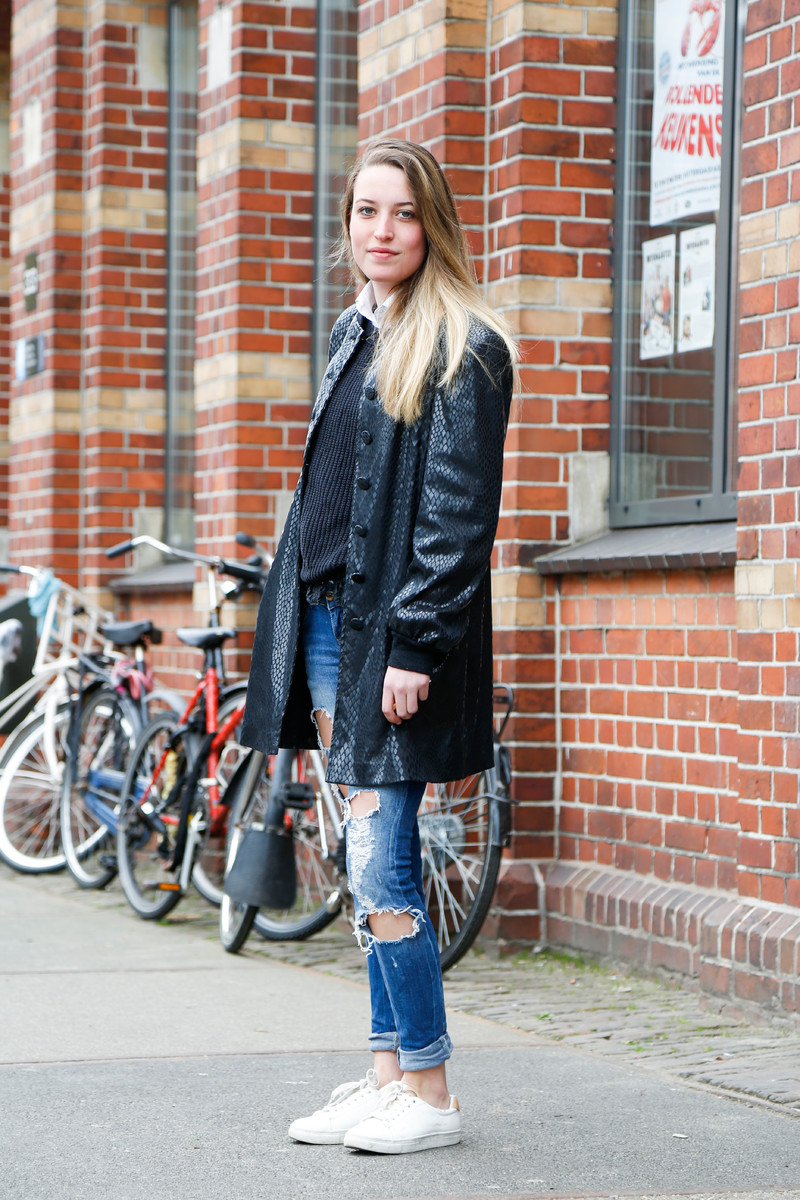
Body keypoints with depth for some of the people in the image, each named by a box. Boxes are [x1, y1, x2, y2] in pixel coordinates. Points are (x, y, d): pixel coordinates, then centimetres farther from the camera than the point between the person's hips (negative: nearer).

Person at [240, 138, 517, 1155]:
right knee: (369, 869, 11)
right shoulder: (353, 334, 16)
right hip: (326, 618, 8)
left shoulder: (462, 347, -8)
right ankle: (387, 1074, 18)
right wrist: (295, 618, 17)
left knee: (380, 866, -8)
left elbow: (460, 515, -14)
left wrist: (415, 647, -19)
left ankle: (430, 1095, 1)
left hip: (395, 632, -8)